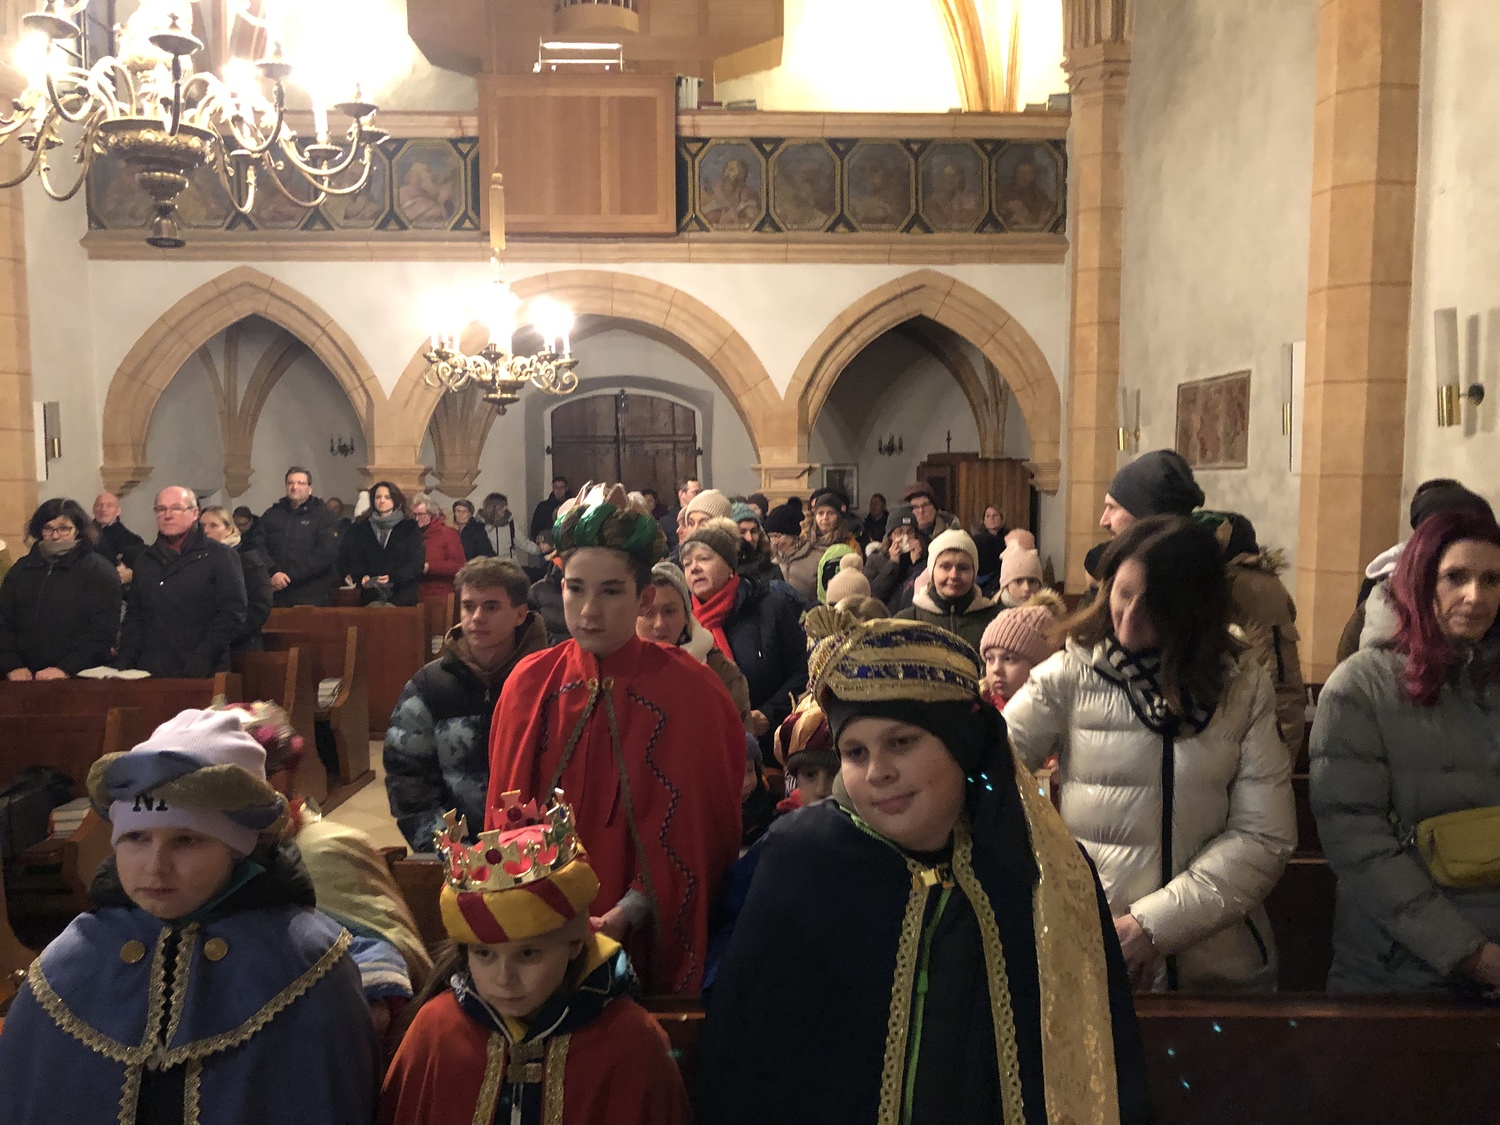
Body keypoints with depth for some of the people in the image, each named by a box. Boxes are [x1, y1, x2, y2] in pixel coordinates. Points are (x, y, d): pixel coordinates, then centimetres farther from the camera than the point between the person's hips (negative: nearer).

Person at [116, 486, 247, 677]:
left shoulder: (220, 557, -1)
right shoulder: (145, 560, 18)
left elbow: (232, 615, -9)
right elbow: (134, 615, 20)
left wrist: (202, 659, -19)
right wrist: (124, 661, 6)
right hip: (149, 673, 5)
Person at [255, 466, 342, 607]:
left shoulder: (324, 516, 3)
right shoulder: (272, 514, 15)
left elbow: (325, 553, -10)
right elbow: (258, 545, 4)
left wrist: (290, 576, -13)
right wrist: (273, 573, -13)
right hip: (277, 593, 3)